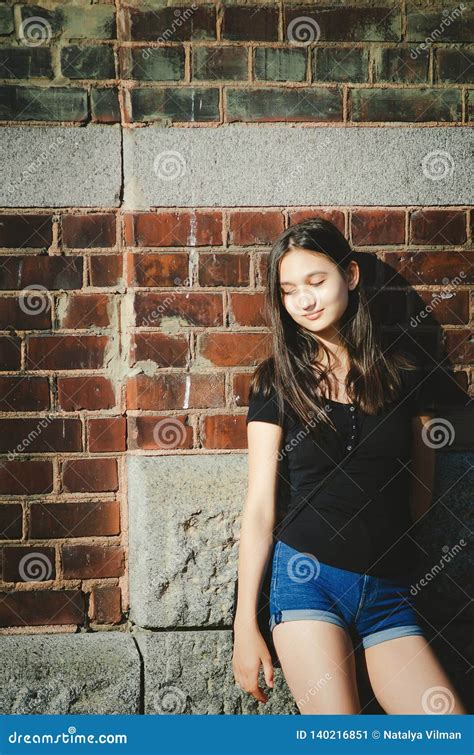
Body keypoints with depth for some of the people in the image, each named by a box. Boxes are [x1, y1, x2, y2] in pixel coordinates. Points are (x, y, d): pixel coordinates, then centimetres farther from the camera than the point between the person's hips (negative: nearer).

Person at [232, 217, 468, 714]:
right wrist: (245, 623, -2)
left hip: (388, 591, 2)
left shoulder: (405, 374, 7)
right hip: (309, 579, -2)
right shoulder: (276, 384, 3)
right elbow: (259, 507, 0)